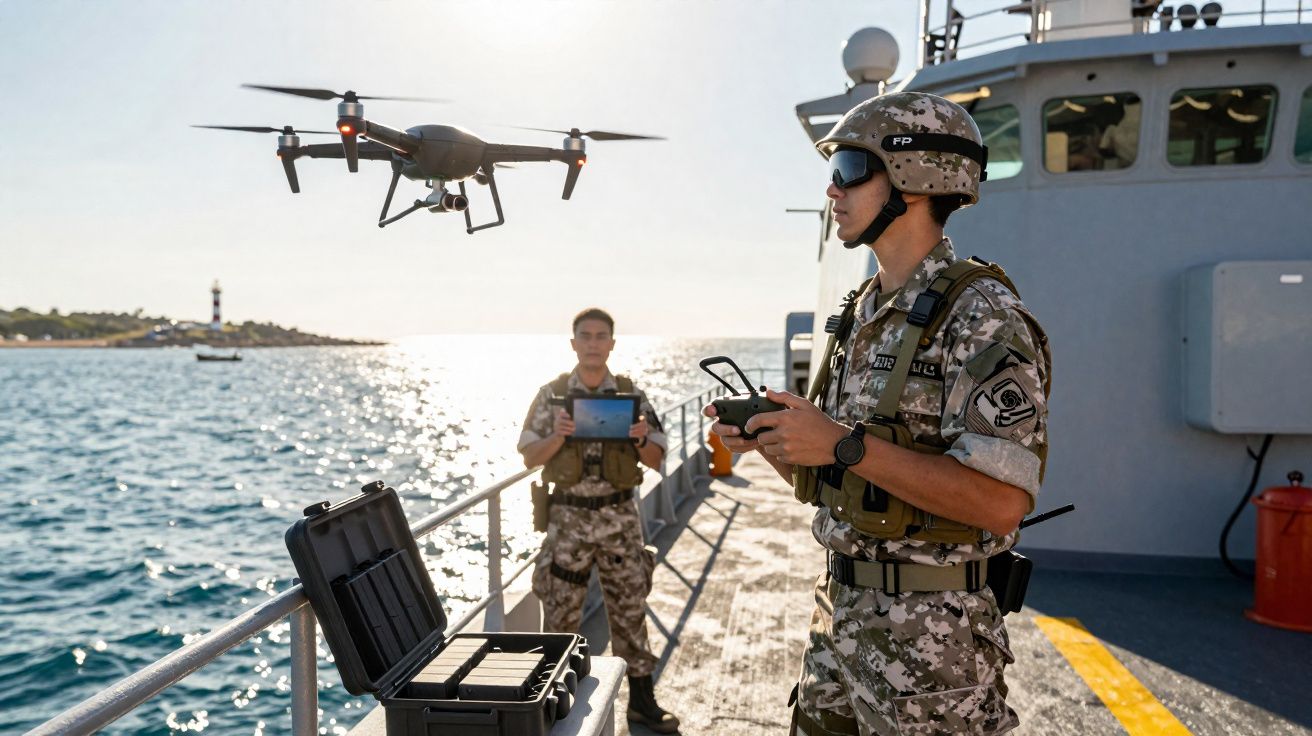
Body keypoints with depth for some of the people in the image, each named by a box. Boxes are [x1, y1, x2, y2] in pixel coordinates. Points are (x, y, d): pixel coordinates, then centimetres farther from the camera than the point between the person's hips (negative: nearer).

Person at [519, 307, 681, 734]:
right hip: (569, 517, -1)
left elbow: (655, 459, 3)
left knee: (629, 607, 8)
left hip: (620, 516, 1)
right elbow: (530, 457, -1)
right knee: (560, 612, 6)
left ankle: (642, 700, 21)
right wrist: (558, 436, -20)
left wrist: (641, 439, -19)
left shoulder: (631, 394, 1)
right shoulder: (552, 394, -2)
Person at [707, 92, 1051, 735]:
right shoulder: (860, 315, 9)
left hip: (929, 636, -8)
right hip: (838, 615, 8)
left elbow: (1002, 502, -24)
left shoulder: (981, 315, -15)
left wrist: (846, 445, -25)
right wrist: (765, 441, -3)